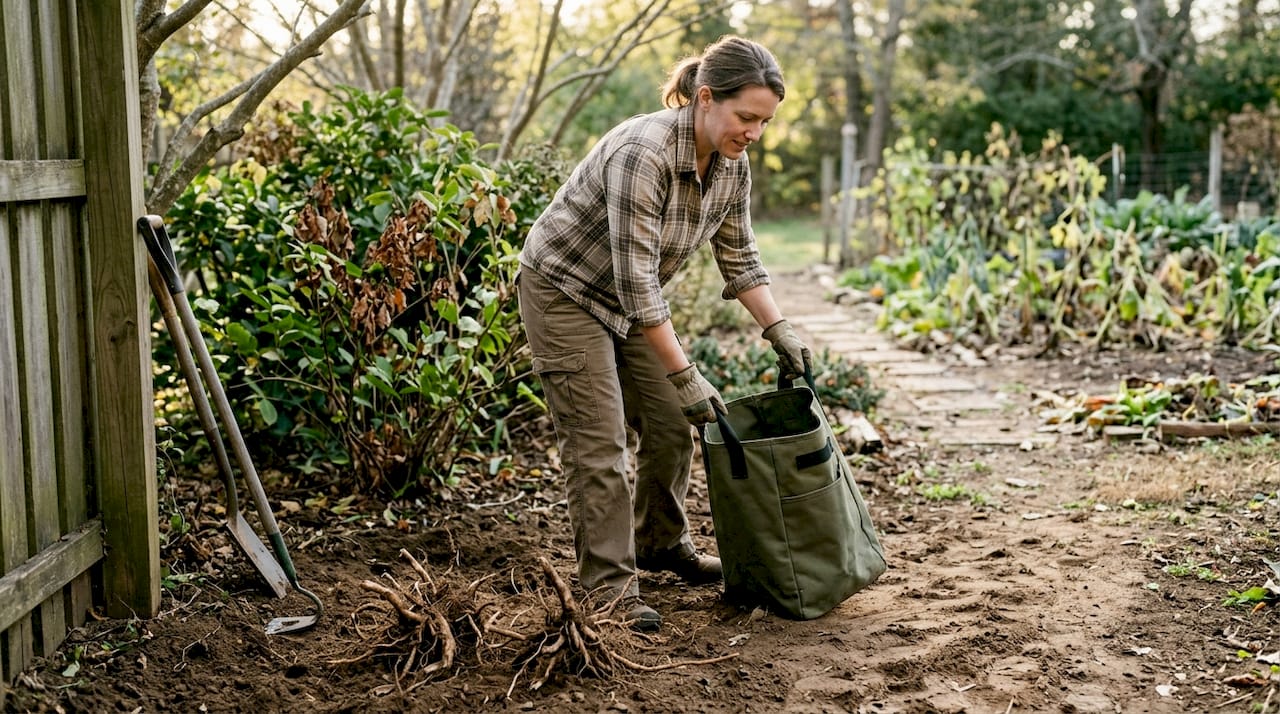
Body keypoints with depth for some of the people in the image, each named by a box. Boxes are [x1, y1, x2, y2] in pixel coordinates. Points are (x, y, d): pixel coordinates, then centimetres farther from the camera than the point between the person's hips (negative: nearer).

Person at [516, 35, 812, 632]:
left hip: (631, 298, 8)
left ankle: (661, 543, 31)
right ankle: (609, 586, 1)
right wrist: (685, 375, -30)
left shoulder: (731, 164, -9)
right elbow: (637, 280, -33)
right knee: (597, 444, -8)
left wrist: (780, 332, -3)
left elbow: (738, 258, 5)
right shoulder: (643, 154, -33)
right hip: (566, 291, -8)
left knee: (671, 426, 10)